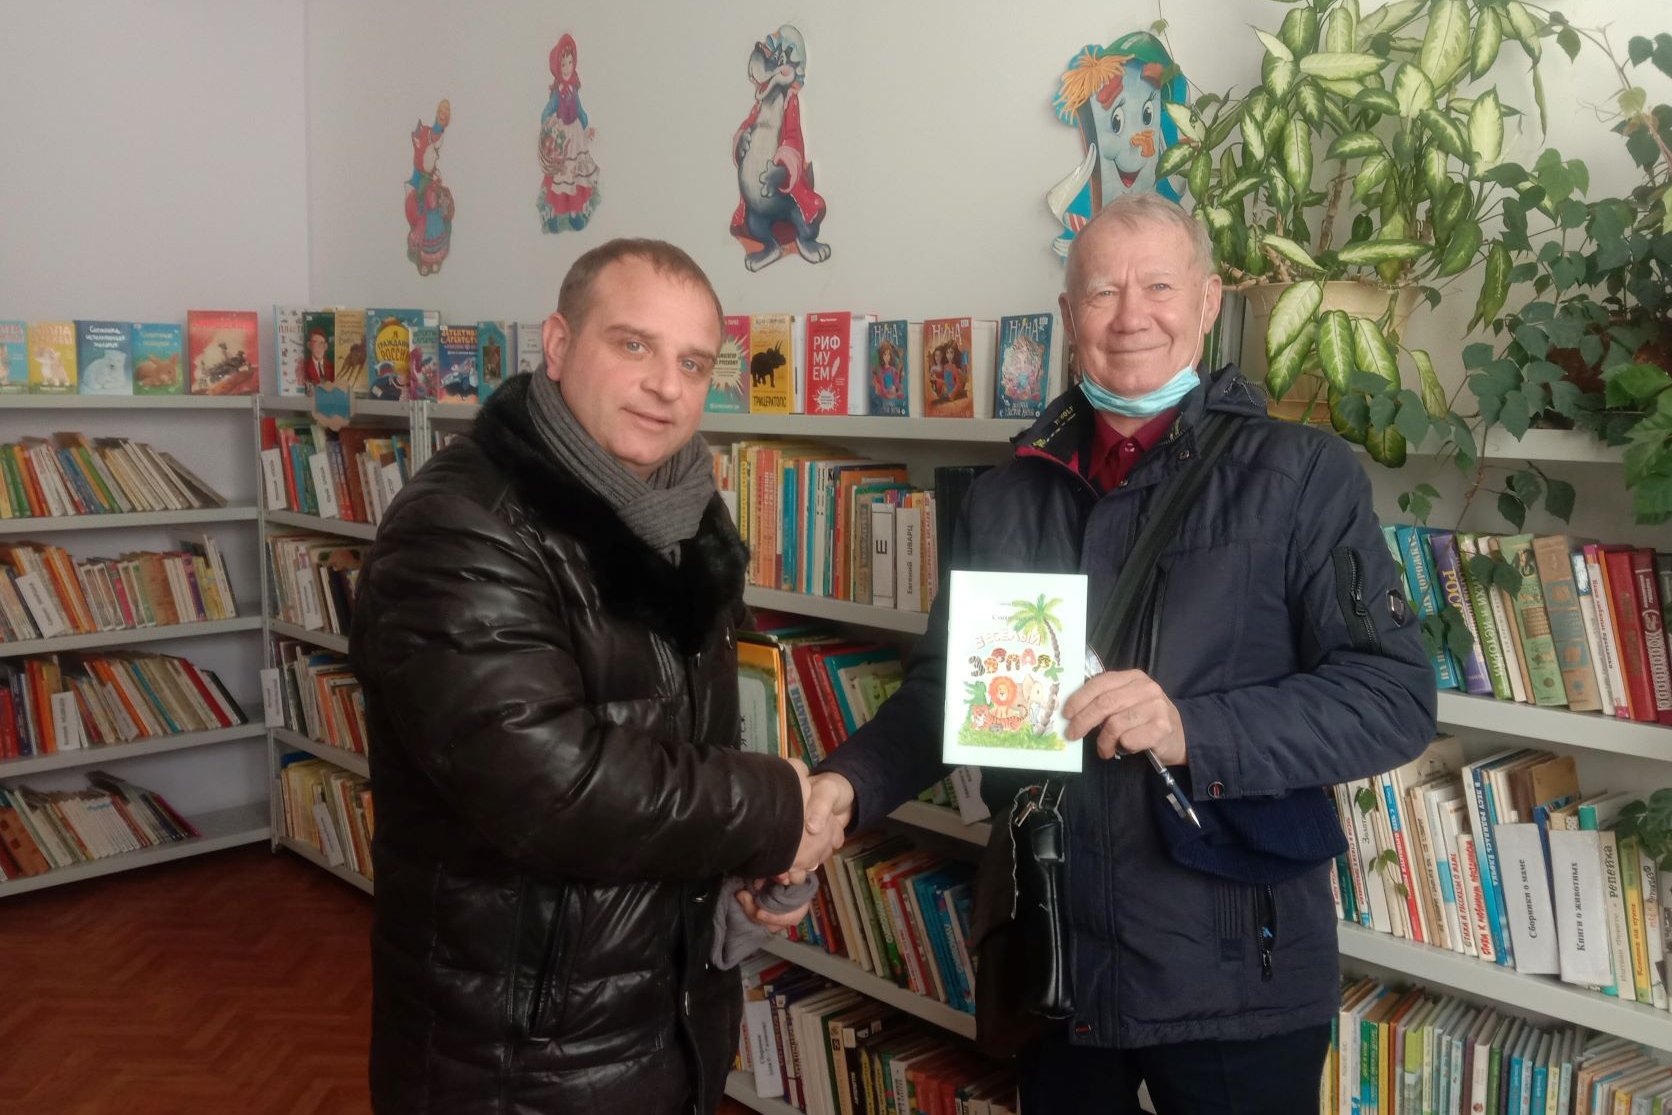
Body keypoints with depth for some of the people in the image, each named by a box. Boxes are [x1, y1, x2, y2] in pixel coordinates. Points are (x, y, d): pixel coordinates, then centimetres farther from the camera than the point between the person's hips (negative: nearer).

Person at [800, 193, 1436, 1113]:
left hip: (1238, 983, -3)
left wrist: (1194, 731, -26)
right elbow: (942, 686, 9)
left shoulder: (1303, 476, -5)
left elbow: (1393, 694, -11)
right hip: (1047, 968, 3)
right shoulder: (1006, 497, 6)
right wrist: (848, 783, -9)